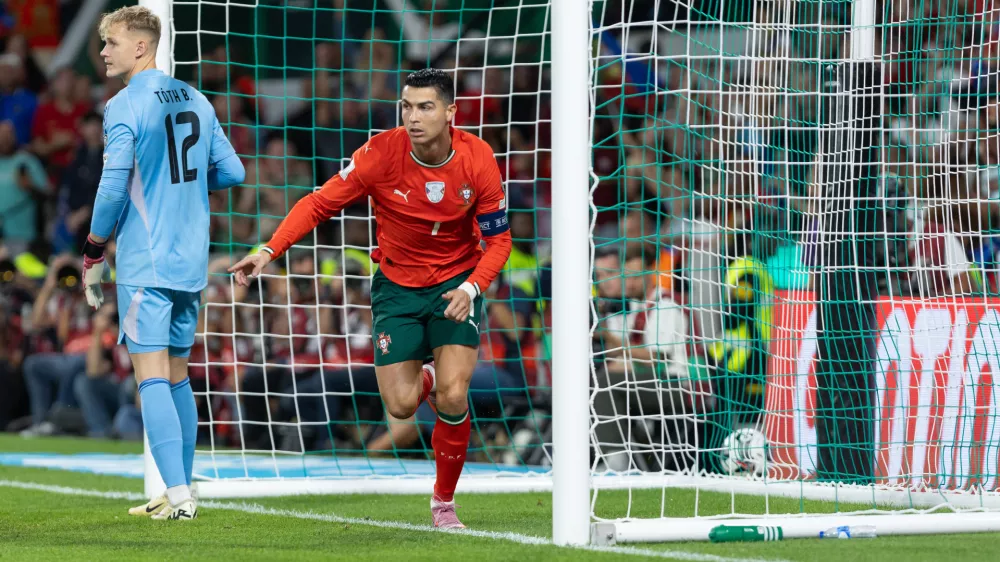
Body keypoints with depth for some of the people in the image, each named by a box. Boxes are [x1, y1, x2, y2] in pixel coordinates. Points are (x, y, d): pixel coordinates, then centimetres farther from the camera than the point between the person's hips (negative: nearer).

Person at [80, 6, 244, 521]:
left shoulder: (125, 106, -11)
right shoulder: (196, 101, 10)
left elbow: (113, 188, -15)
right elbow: (231, 172, 13)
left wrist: (93, 256, -4)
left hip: (146, 263, -7)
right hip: (191, 264, 7)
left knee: (152, 377, -9)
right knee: (177, 376, 15)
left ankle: (179, 494, -18)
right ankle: (179, 493, 17)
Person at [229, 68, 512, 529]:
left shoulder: (477, 159, -17)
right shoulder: (381, 153, -19)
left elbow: (498, 239, -8)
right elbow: (320, 203, -14)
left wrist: (471, 288, -25)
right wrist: (269, 251, -27)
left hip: (456, 282, -1)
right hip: (397, 286, 1)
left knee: (452, 396, -18)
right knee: (400, 405, -9)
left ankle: (444, 502, 5)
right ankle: (422, 383, 32)